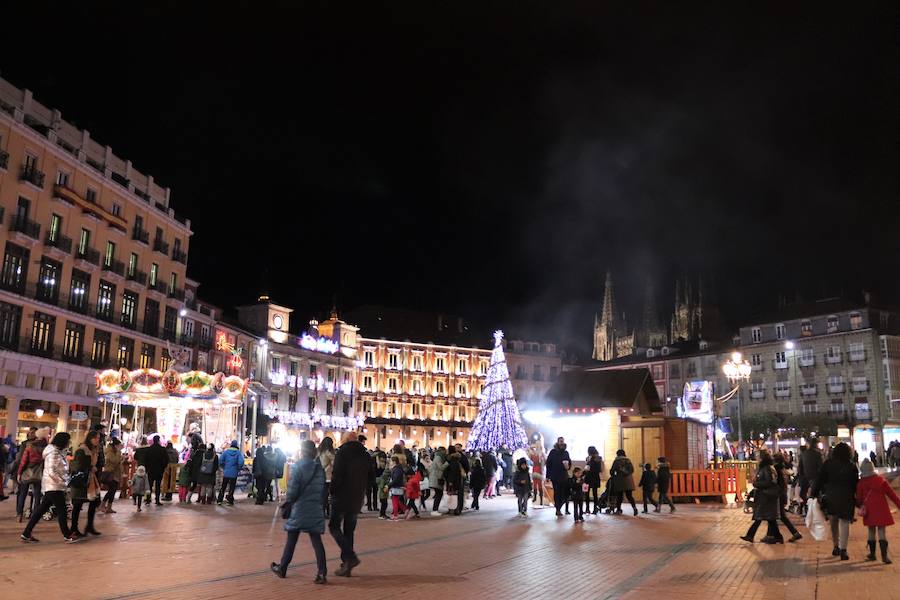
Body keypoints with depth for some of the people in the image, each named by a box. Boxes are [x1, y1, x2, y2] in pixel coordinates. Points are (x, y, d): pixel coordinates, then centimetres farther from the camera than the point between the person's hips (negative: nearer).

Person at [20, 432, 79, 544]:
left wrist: (63, 482, 6)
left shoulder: (58, 452, 12)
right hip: (54, 486, -9)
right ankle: (67, 536, 10)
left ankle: (26, 534, 15)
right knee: (61, 510, 0)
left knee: (41, 509, 11)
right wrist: (62, 482, -17)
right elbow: (51, 471, -23)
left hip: (52, 486, 9)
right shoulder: (53, 453, -18)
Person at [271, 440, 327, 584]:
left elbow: (293, 488, -13)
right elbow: (323, 487, 5)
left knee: (291, 540, 11)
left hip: (299, 509, -3)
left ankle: (282, 569, 26)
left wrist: (288, 501, 2)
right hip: (316, 510, 3)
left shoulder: (297, 467, -9)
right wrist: (318, 501, 13)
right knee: (316, 540, 3)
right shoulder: (319, 468, 4)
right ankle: (322, 573, -4)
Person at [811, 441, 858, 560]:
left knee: (833, 522, 17)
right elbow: (856, 484, 2)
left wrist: (813, 493, 3)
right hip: (846, 498, -1)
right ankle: (843, 550, -3)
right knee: (844, 522, 2)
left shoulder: (827, 464, -2)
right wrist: (857, 499, 12)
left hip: (830, 497, 1)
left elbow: (819, 480, -3)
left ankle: (836, 547, 24)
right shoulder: (852, 466, -2)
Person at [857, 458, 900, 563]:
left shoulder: (861, 483, -3)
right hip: (882, 510, 0)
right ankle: (884, 556, -8)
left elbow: (859, 498, 1)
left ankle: (872, 554, 18)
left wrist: (861, 507, 20)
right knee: (882, 532, 0)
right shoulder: (881, 480, 0)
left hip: (869, 510, 0)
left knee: (871, 532, 12)